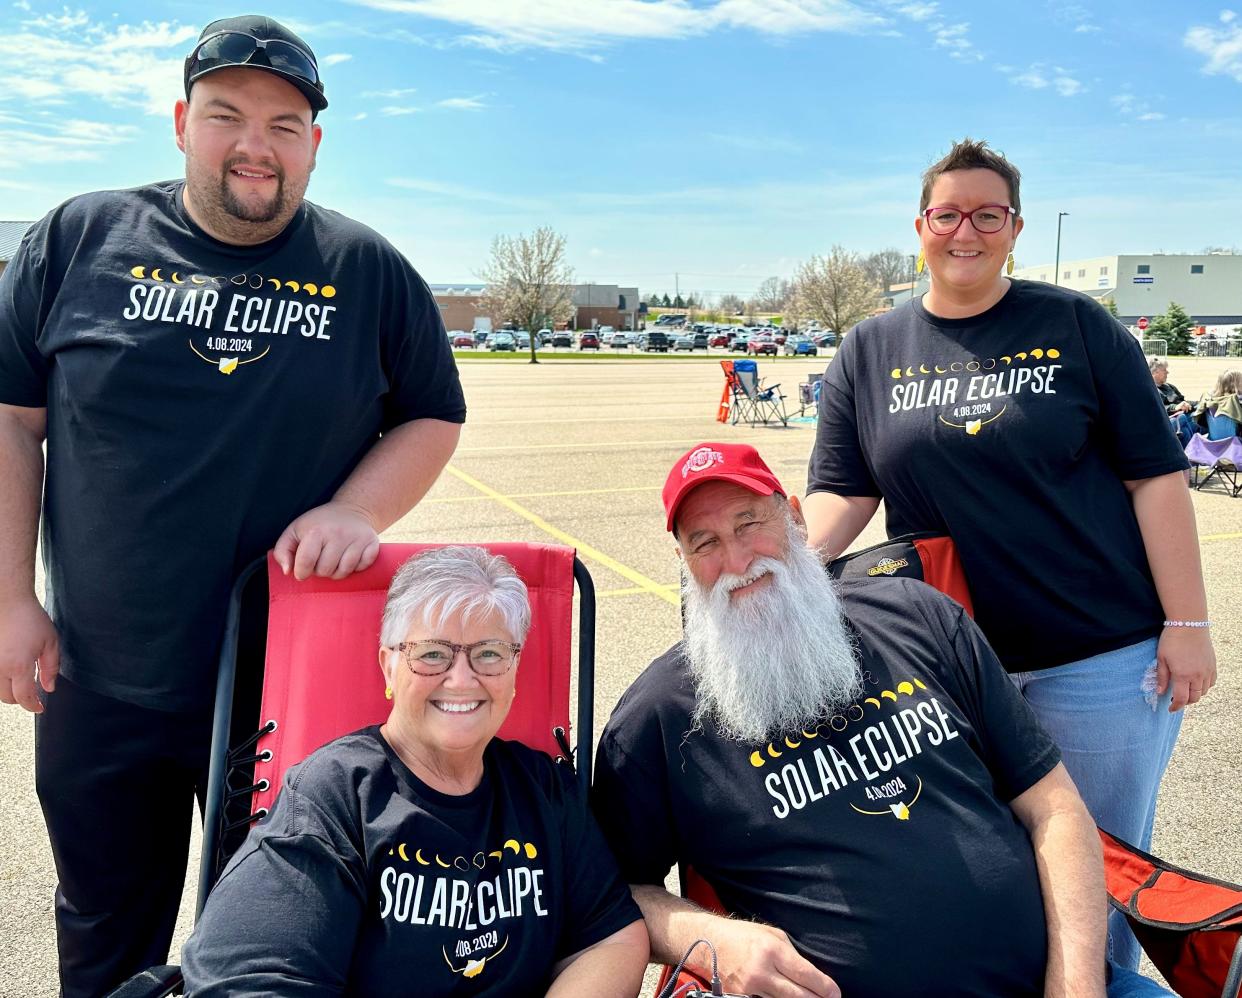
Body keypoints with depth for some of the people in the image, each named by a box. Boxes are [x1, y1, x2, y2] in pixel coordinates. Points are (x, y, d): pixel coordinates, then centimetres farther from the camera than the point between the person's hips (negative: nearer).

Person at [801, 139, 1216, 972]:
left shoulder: (1076, 326, -1)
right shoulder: (870, 352, 5)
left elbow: (1156, 475, -2)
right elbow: (841, 494, 0)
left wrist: (1187, 624, -7)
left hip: (1101, 655, -2)